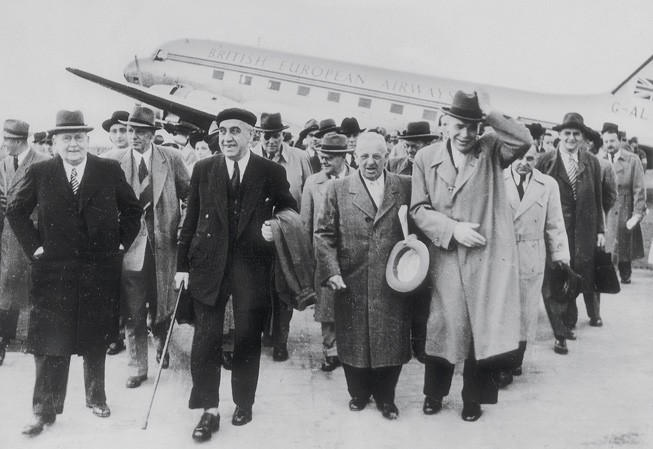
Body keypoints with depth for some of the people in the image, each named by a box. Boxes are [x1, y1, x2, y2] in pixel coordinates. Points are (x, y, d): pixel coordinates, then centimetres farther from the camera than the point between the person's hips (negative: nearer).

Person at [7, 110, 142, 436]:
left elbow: (132, 208, 9)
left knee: (96, 340, 13)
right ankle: (45, 409, 13)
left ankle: (96, 397, 30)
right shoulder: (39, 173, 0)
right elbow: (15, 210, 8)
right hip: (53, 271, -1)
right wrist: (34, 246, 0)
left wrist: (121, 243, 1)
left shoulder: (109, 171, 0)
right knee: (50, 342, 1)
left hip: (100, 270, 1)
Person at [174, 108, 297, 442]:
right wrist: (183, 265, 4)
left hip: (252, 267, -1)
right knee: (206, 338, 0)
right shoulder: (203, 169, 4)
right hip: (209, 265, 1)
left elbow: (290, 210, 10)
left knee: (248, 338, 10)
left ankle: (243, 402, 29)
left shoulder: (272, 172, 0)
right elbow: (191, 221, 6)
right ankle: (209, 410, 13)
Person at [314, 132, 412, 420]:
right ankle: (359, 393, 34)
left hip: (394, 284, 0)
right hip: (352, 285, 0)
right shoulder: (337, 190, 2)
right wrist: (331, 271, -10)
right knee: (354, 342, 12)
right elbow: (324, 234, 0)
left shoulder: (406, 187, 2)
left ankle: (385, 396, 30)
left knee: (392, 341, 9)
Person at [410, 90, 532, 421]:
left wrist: (491, 115, -17)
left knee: (485, 327, 5)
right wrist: (453, 229, -11)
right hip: (446, 256, 0)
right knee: (445, 325, 5)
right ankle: (434, 393, 28)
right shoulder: (426, 158, 4)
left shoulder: (491, 150, 5)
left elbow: (524, 141, -15)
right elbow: (419, 209, 1)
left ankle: (473, 397, 25)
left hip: (489, 254, 0)